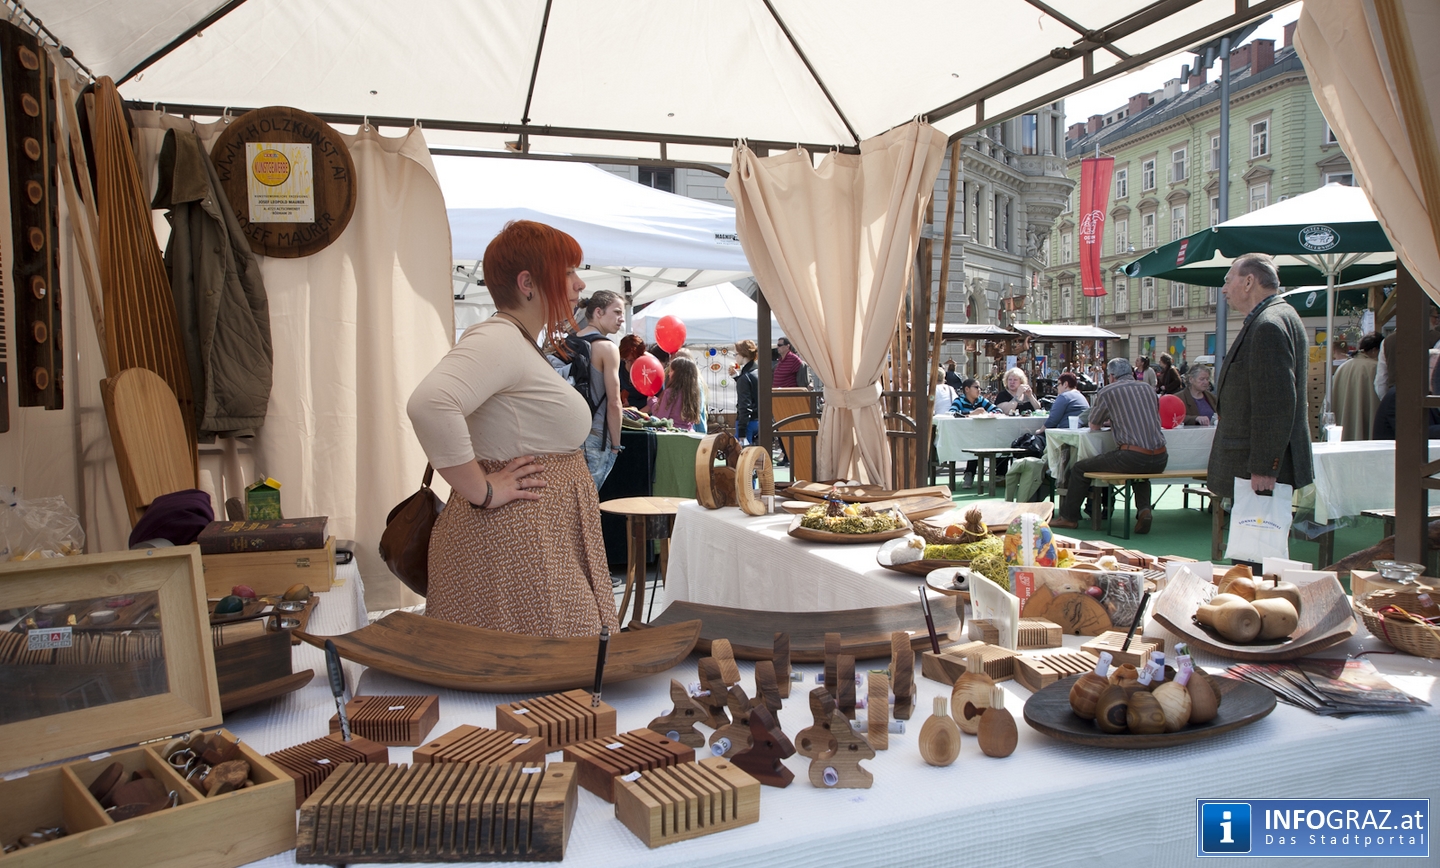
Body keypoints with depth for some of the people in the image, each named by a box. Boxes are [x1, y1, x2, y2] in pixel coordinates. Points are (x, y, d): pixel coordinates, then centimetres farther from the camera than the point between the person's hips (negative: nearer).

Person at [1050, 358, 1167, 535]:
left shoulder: (1106, 392, 0)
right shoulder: (1149, 389, 16)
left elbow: (1093, 426, 11)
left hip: (1132, 458, -6)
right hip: (1160, 460, 6)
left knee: (1079, 469, 11)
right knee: (1141, 472, 40)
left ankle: (1068, 517, 19)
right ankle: (1144, 509, 16)